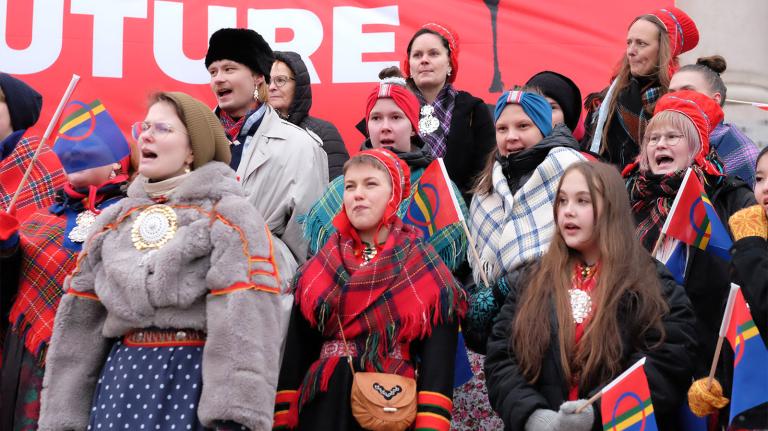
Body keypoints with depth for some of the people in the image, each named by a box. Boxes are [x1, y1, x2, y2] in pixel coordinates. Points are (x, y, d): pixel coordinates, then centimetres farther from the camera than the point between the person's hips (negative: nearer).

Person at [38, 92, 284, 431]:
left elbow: (245, 324, -16)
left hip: (195, 379, -5)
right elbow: (80, 324, 12)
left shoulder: (230, 218, -4)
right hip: (122, 377, 5)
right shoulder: (113, 221, 13)